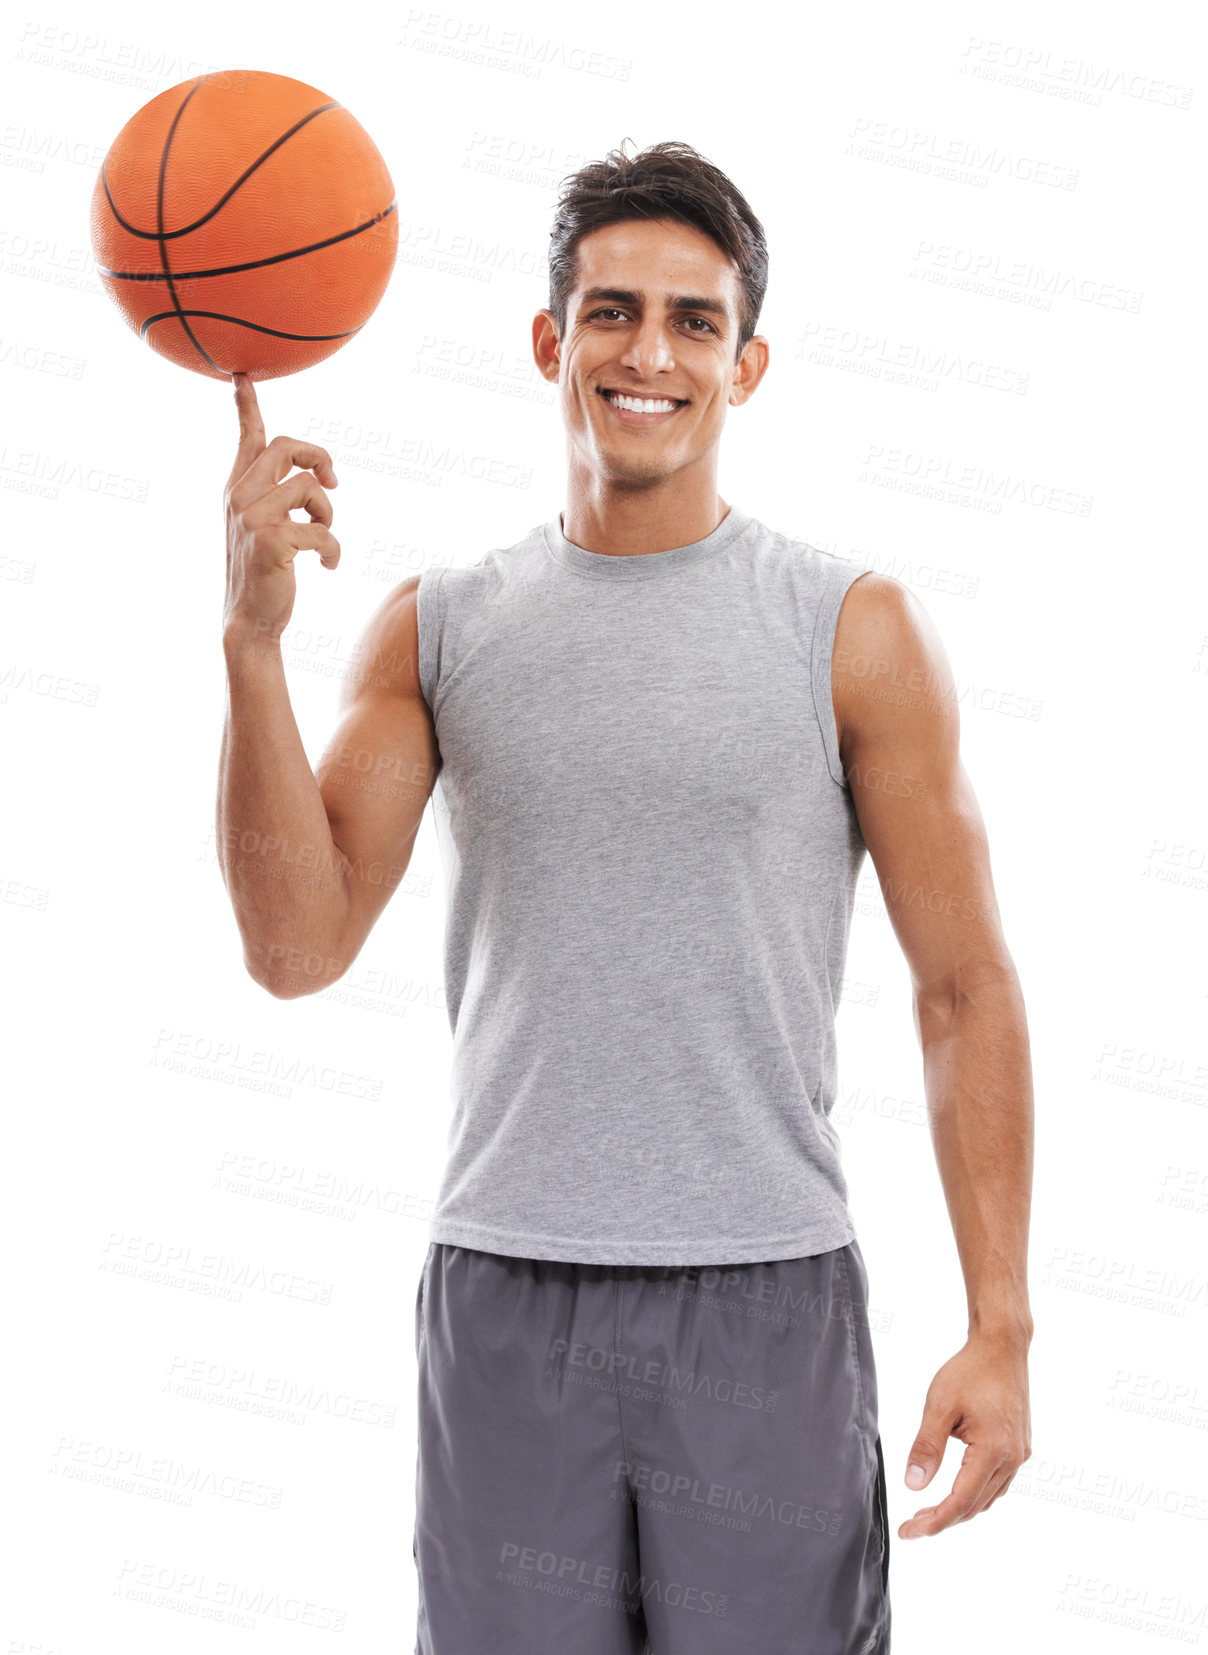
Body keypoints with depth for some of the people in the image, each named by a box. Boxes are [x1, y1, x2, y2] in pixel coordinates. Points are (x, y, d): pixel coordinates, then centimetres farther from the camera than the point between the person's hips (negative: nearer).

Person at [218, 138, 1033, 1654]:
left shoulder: (856, 632, 0)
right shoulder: (438, 630, 6)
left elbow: (965, 988, 0)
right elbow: (297, 946, -3)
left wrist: (1000, 1326, -6)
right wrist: (252, 639, -14)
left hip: (768, 1300, -1)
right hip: (502, 1298, 2)